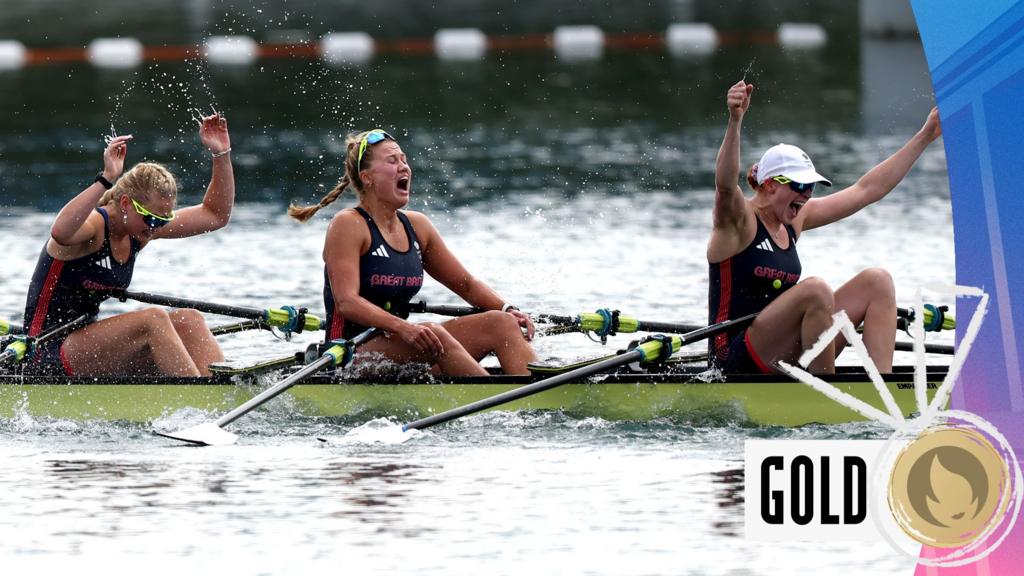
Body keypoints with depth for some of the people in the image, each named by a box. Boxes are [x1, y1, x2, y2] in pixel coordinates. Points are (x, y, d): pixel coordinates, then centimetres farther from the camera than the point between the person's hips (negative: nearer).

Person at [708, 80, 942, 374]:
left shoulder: (795, 220, 13)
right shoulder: (740, 220, -9)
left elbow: (867, 190, 17)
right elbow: (725, 186, -33)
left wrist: (925, 136, 16)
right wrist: (735, 121, -48)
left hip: (785, 357, 9)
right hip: (737, 358, -9)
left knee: (877, 281, -3)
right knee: (816, 290, -32)